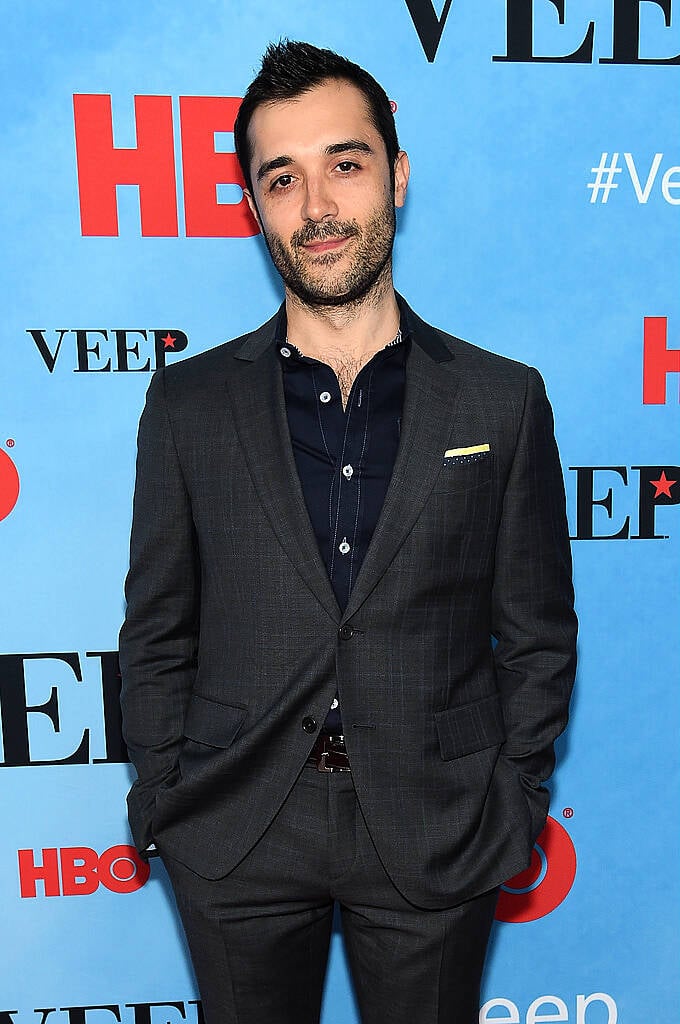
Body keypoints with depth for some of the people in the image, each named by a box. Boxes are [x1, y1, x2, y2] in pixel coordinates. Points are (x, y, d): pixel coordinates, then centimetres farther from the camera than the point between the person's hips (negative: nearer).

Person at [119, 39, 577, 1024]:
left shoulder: (503, 400, -4)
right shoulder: (189, 403, -3)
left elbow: (537, 635, 0)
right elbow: (156, 635, 1)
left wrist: (514, 809, -1)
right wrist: (162, 808, 1)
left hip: (435, 841, 0)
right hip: (236, 837, 1)